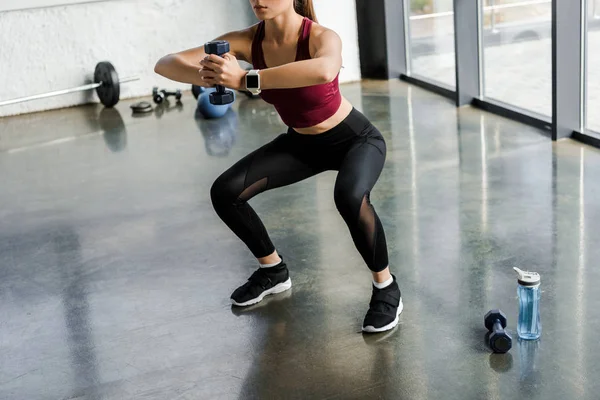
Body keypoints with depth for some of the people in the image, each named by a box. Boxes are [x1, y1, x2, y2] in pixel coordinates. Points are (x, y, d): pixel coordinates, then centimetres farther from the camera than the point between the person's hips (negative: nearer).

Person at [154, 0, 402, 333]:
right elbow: (166, 64, -23)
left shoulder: (322, 37, -31)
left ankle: (386, 288, -11)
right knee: (225, 192, -8)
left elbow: (324, 70, -58)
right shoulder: (247, 41, -18)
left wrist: (245, 80, -58)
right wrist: (208, 76, -45)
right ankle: (273, 270, 18)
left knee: (349, 197, -37)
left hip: (355, 138, -5)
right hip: (302, 142, 5)